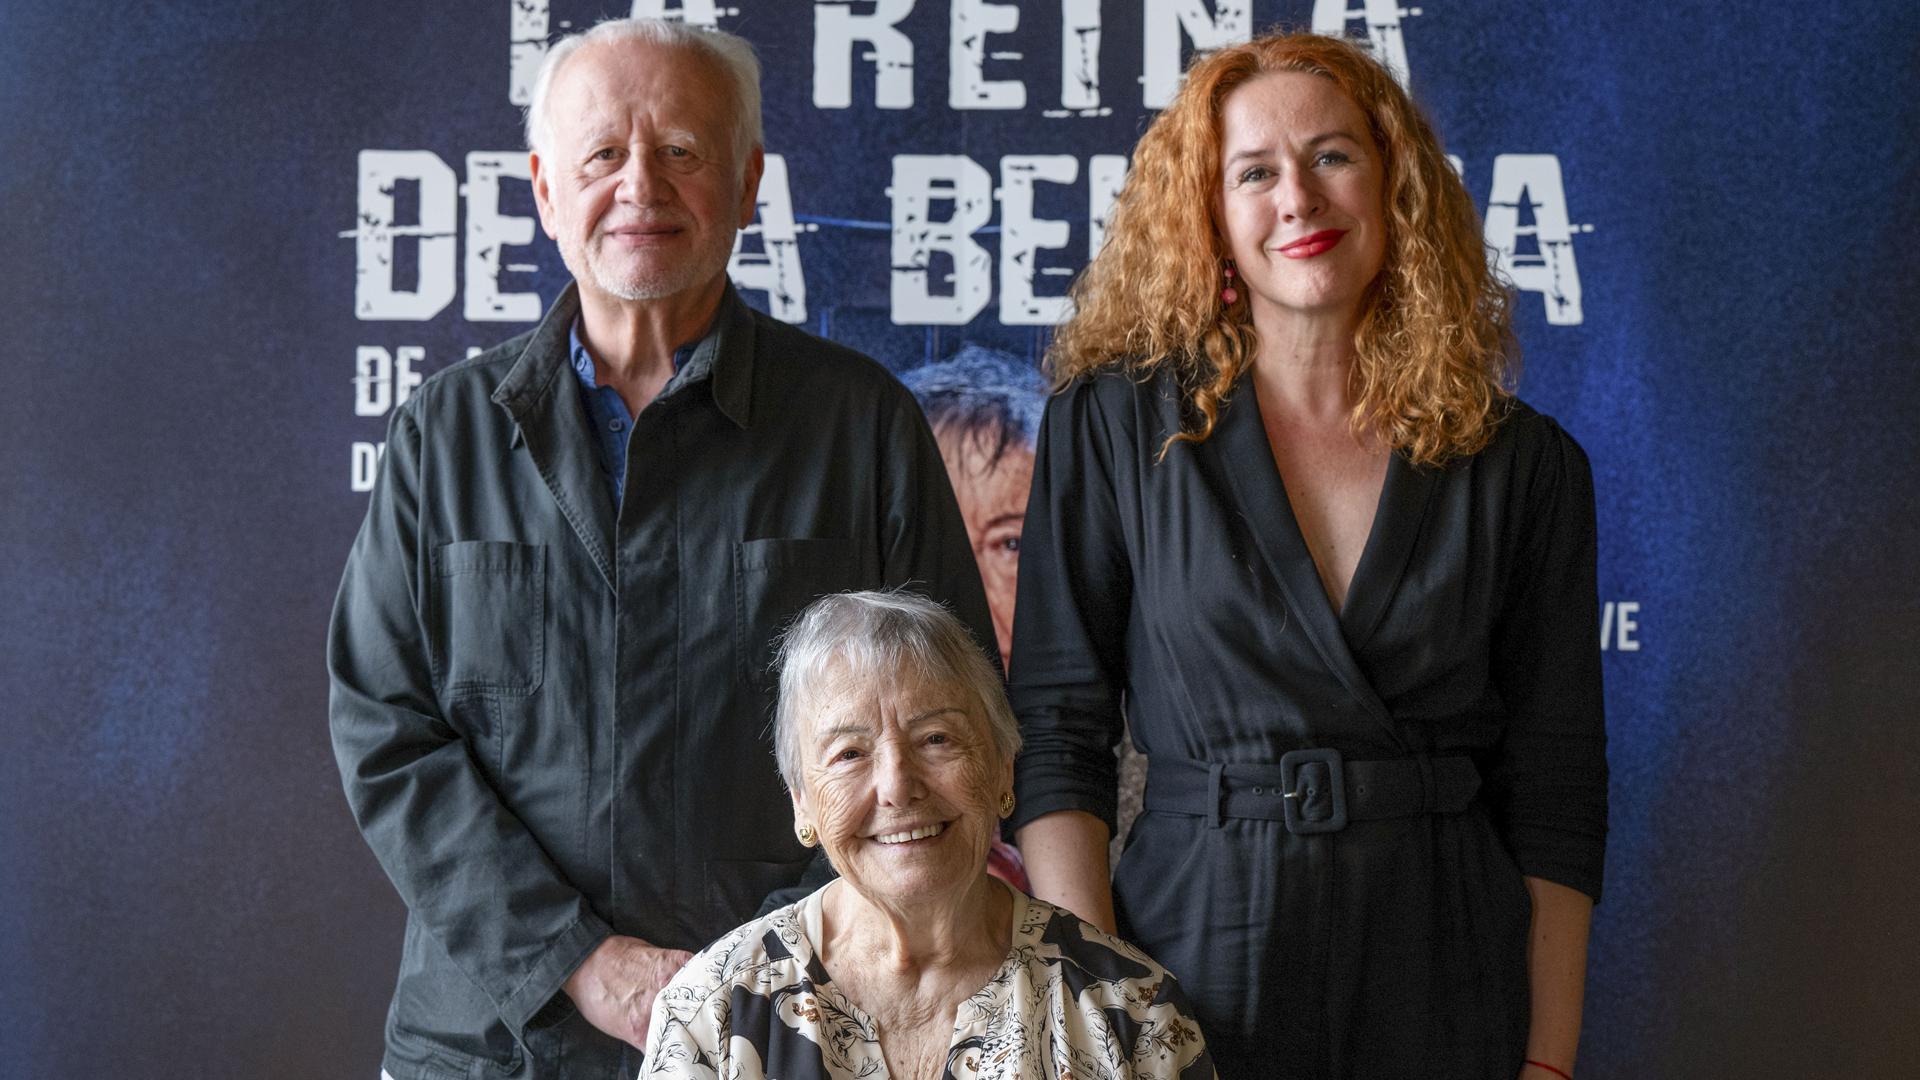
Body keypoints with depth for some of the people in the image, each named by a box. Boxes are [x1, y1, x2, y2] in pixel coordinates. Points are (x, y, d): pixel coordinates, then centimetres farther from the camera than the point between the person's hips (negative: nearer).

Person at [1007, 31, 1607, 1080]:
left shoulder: (1525, 467, 3)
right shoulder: (1114, 426, -1)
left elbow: (1553, 794, 4)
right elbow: (1055, 729, -3)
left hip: (1445, 993, 2)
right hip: (1202, 947, -1)